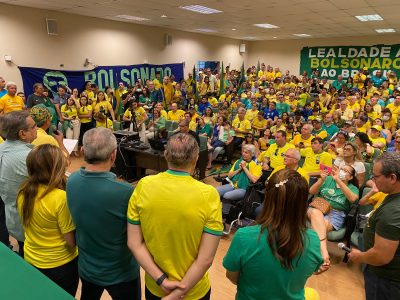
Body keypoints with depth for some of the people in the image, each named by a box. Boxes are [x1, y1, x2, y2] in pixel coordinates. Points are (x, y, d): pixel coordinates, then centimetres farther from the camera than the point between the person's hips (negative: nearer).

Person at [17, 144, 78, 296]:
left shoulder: (23, 192, -11)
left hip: (30, 259, 6)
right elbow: (72, 241, -23)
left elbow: (29, 224, 6)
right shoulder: (61, 197, -31)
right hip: (60, 264, -6)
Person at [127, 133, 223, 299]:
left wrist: (161, 280, -9)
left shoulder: (143, 186, -15)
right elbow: (206, 259, -19)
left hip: (153, 286, 2)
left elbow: (134, 243, -10)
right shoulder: (208, 195, -22)